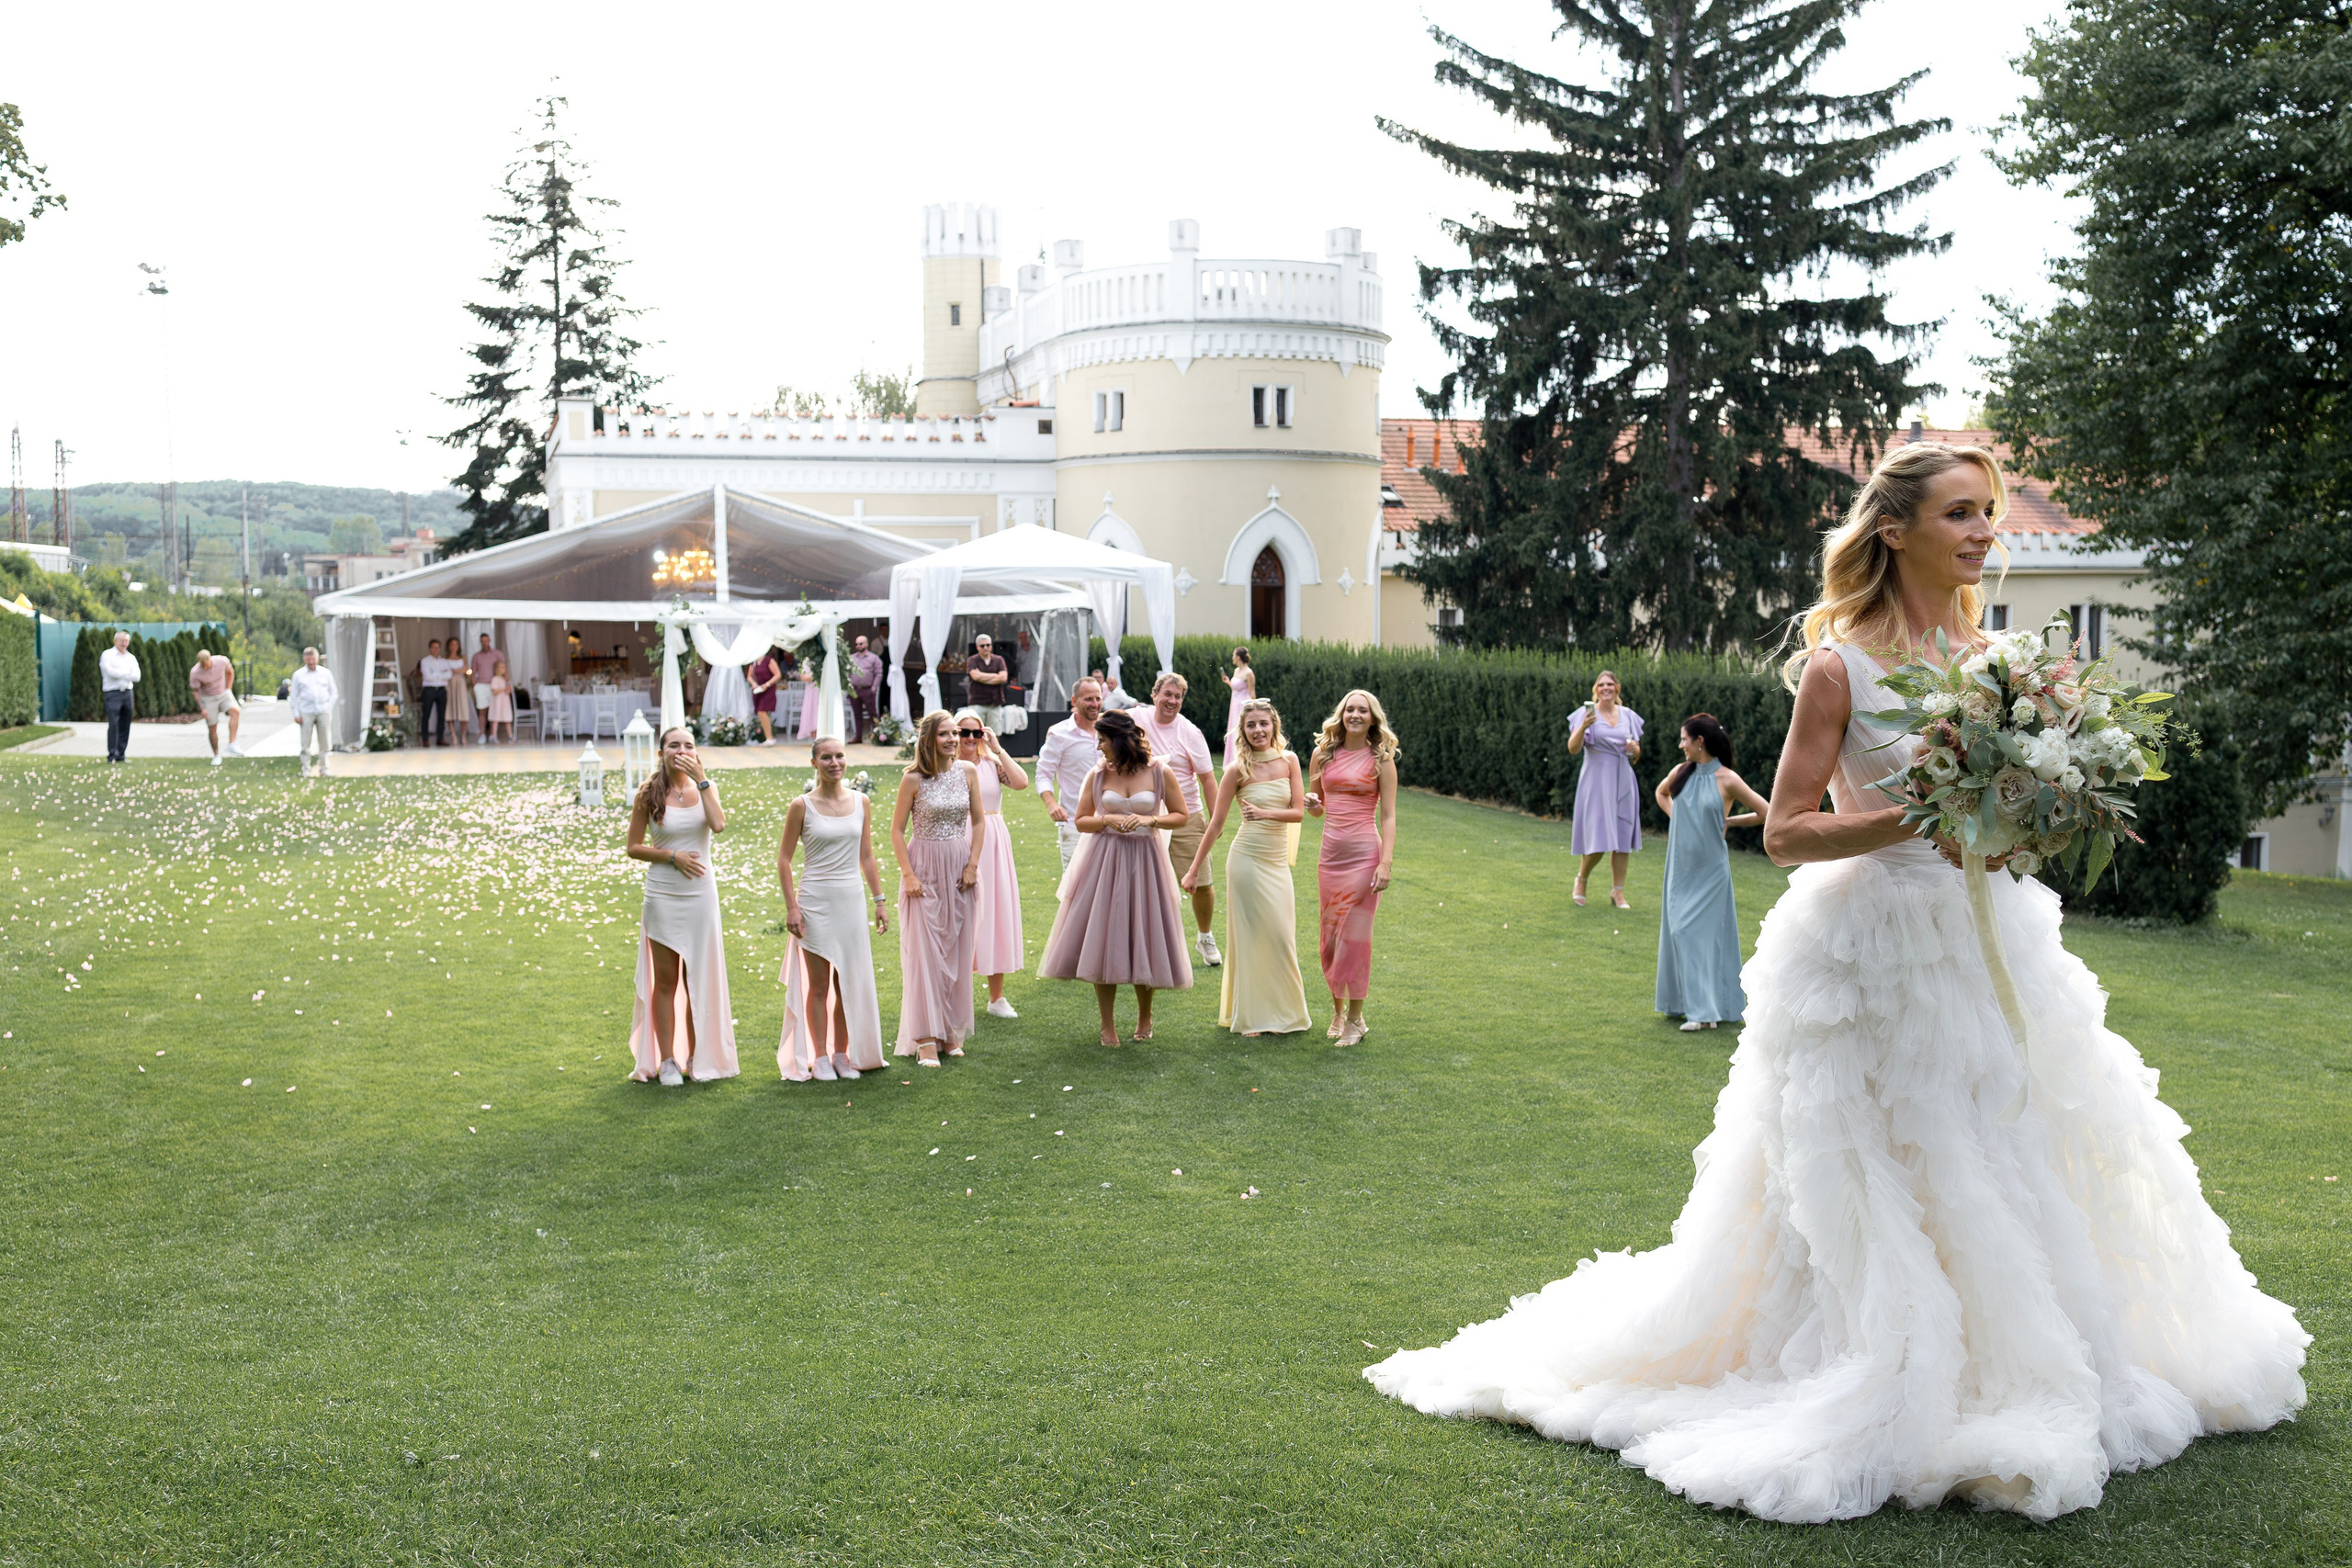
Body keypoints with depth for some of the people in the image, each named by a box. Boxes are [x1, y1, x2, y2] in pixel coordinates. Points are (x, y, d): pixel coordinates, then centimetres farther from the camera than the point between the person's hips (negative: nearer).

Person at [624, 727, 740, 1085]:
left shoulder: (705, 788, 4)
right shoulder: (649, 794, -2)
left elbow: (718, 824, -17)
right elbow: (633, 847, -1)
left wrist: (701, 779, -15)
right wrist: (672, 857, -14)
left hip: (701, 894, 2)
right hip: (663, 896, -2)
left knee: (699, 979, 7)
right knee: (666, 979, 4)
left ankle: (696, 1057, 17)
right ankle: (666, 1060, 11)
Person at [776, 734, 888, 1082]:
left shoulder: (861, 803, 5)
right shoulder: (802, 806, -5)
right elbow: (784, 859, -3)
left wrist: (879, 900, 8)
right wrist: (791, 907, -9)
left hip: (852, 900, 3)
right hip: (815, 902, -3)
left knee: (849, 983, 7)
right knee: (819, 984, 2)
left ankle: (842, 1054, 19)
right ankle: (819, 1058, 12)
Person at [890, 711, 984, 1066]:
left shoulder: (967, 772, 2)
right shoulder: (913, 779, -8)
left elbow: (978, 821, 10)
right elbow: (897, 830, -4)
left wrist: (972, 865, 0)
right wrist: (908, 875, -12)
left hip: (959, 867, 4)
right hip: (924, 867, -4)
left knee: (957, 950, 8)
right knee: (923, 950, -5)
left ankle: (951, 1030, 19)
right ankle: (926, 1038, -3)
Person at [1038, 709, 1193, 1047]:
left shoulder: (1160, 774, -2)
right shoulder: (1098, 775, 2)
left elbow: (1180, 816, 4)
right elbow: (1081, 821, 7)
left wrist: (1150, 819, -13)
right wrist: (1107, 820, -12)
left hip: (1144, 861, -1)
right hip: (1103, 861, 1)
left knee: (1144, 939, 4)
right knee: (1101, 940, 0)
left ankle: (1144, 1015, 28)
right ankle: (1108, 1025, 12)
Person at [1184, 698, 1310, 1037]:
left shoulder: (1289, 761, 4)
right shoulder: (1238, 770, -6)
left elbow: (1299, 812, -1)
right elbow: (1216, 824, -2)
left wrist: (1266, 812, -20)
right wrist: (1194, 869, -1)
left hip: (1278, 860, 3)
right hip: (1247, 858, -3)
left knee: (1281, 936, 5)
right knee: (1252, 935, 0)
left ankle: (1283, 1011, 19)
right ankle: (1250, 1016, 10)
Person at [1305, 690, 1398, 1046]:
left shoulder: (1381, 760, -2)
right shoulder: (1323, 754, 9)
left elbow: (1388, 816, -4)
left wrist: (1386, 863, -14)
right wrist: (1312, 804, -5)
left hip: (1364, 854, -4)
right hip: (1330, 853, 4)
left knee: (1355, 937, -4)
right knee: (1330, 936, 8)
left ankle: (1355, 1018, 6)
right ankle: (1338, 1010, 22)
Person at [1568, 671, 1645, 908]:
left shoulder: (1628, 715, 10)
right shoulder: (1587, 713, -3)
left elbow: (1637, 755, 17)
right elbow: (1573, 749, -12)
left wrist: (1635, 749, -6)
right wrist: (1583, 727, -28)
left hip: (1622, 782, 4)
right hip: (1596, 780, -4)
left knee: (1622, 838, 2)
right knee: (1598, 840, -9)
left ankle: (1618, 891, 10)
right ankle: (1581, 877, 18)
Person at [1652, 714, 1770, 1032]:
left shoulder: (1727, 780, -12)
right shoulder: (1682, 773, 4)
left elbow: (1766, 812, -9)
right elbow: (1661, 793, 26)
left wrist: (1729, 821, -3)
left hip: (1710, 871, -5)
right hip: (1680, 866, 5)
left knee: (1703, 933, -6)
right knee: (1679, 932, 7)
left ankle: (1705, 1011, -3)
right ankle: (1686, 1001, 16)